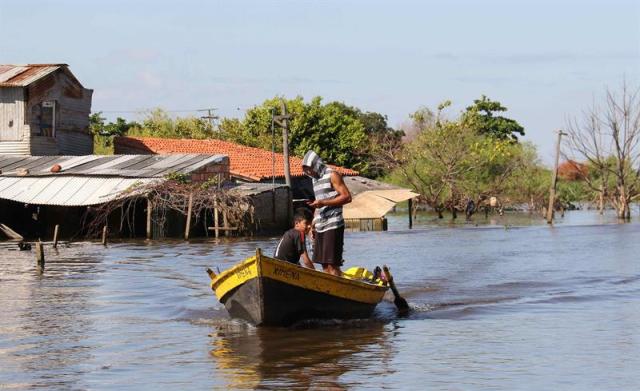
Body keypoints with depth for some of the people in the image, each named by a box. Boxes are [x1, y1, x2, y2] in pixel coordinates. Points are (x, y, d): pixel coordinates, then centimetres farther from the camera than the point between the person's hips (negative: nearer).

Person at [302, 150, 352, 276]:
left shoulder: (332, 176, -5)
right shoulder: (315, 179, 20)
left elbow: (347, 197, -13)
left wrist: (324, 203, -18)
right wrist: (314, 222, 17)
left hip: (333, 225, -8)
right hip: (320, 227, 8)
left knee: (332, 264, -13)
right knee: (324, 264, 6)